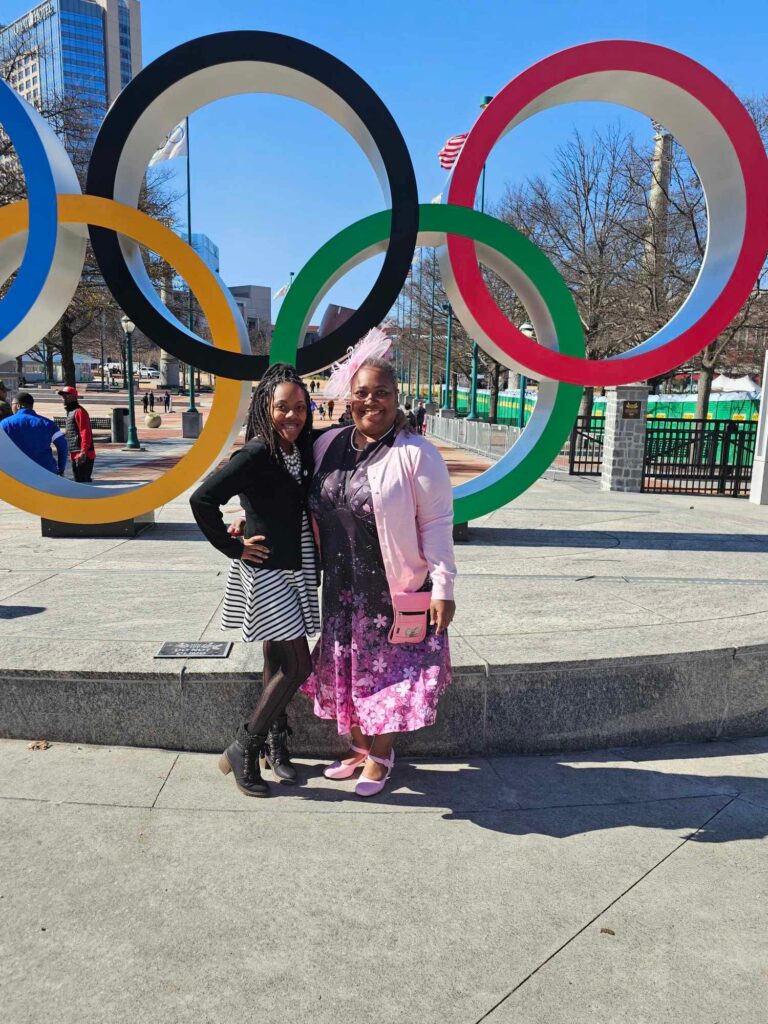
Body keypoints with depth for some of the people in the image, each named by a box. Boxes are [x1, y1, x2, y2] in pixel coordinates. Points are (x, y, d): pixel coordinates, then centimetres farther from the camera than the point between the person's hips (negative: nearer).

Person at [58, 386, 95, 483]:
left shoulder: (79, 411, -11)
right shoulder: (70, 412, 20)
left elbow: (85, 433, -20)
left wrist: (83, 452, -27)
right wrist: (71, 453, 21)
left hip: (83, 456, -10)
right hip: (75, 455, 10)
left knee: (83, 481, -11)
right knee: (78, 480, 14)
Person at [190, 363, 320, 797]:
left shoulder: (303, 451, 4)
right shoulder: (256, 454, -18)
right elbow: (203, 499, -22)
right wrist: (233, 547, -16)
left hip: (297, 569, 7)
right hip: (265, 571, -7)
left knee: (279, 663, 16)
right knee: (298, 665, -6)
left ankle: (276, 744, 32)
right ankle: (242, 751, 10)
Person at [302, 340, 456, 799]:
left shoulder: (416, 453, -13)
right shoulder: (328, 445, 3)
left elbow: (437, 524, -13)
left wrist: (443, 588, -15)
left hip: (395, 588, -5)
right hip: (342, 588, 6)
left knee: (387, 673, 8)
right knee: (346, 670, 18)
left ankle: (381, 756, 32)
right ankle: (359, 748, 39)